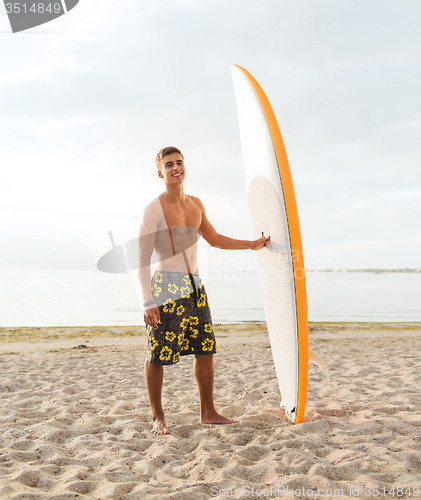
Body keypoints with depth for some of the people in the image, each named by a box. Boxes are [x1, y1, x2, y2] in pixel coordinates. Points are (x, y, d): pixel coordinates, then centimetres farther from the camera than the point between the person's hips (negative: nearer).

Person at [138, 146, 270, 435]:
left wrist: (252, 244, 25)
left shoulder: (196, 205, 12)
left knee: (205, 350, 10)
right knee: (157, 356, -2)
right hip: (167, 286, -7)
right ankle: (158, 417, 15)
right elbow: (143, 259, -12)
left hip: (195, 285, 7)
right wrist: (148, 302, -19)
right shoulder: (154, 209, -9)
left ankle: (208, 412, 23)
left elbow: (214, 239, 27)